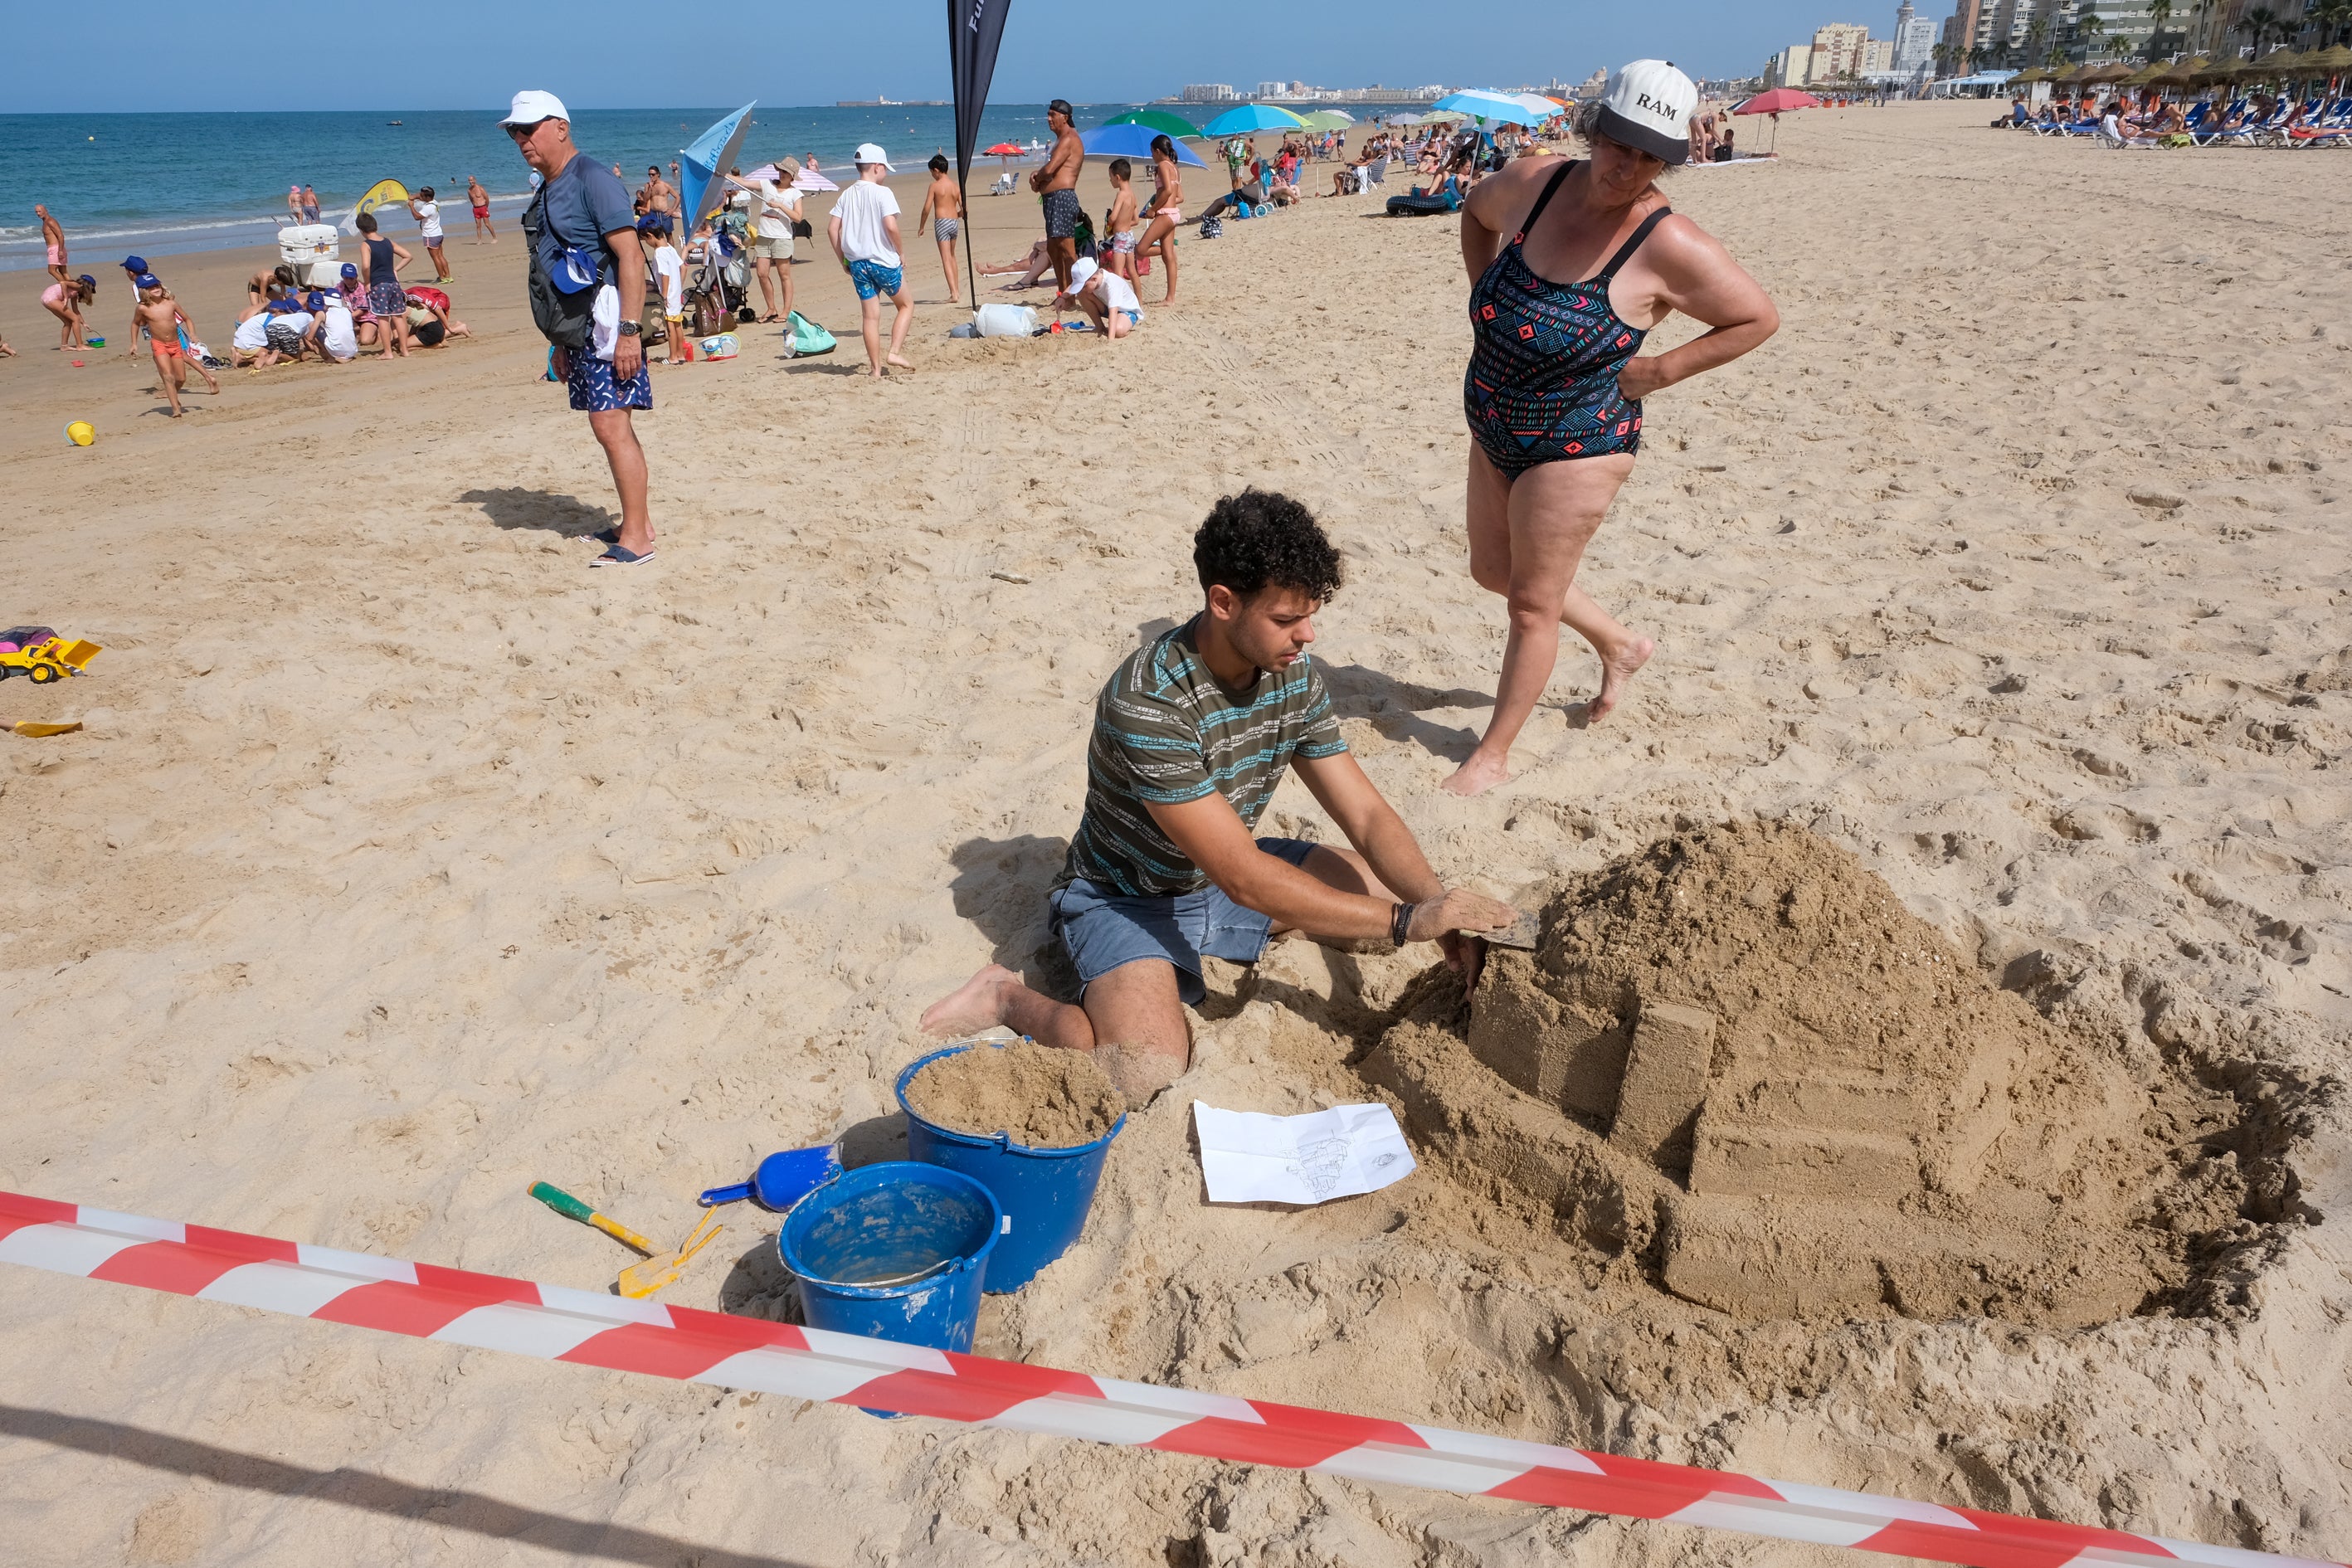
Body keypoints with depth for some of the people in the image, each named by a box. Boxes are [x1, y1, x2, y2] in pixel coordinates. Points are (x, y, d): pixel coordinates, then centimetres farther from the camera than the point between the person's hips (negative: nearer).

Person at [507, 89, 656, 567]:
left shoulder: (593, 181, -9)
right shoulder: (547, 193, 18)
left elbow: (631, 260, -16)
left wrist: (629, 330, -23)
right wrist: (561, 344, 22)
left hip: (604, 326, -9)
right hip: (577, 331, 9)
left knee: (611, 427, -11)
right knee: (612, 427, 12)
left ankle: (635, 539, -7)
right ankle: (639, 523, 19)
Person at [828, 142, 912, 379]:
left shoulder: (846, 195, 9)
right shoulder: (882, 192, -9)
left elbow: (832, 228, 5)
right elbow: (891, 226, -20)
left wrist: (843, 259, 12)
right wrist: (900, 253, -6)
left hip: (857, 263, 5)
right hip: (884, 261, -5)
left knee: (870, 316, 8)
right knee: (906, 305, 14)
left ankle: (876, 369, 8)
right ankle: (894, 351, 0)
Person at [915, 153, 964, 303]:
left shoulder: (934, 186, -6)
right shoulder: (956, 186, 7)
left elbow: (927, 208, -9)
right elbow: (963, 209, 5)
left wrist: (921, 227, 3)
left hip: (941, 223, -5)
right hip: (955, 223, 5)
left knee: (946, 259, -7)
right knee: (952, 257, 21)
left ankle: (954, 293, -18)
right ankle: (955, 291, 26)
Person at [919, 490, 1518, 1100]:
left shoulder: (1296, 676, -10)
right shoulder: (1147, 703, -33)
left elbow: (1367, 816, -6)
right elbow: (1245, 880, -34)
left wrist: (1442, 914, -22)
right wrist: (1407, 922, -33)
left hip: (1231, 870, 8)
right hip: (1129, 896, -8)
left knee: (1400, 890, 3)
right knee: (1145, 1071, -32)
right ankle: (1011, 998, -3)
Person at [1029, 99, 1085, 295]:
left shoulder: (1068, 139, -11)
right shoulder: (1061, 139, 23)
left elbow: (1049, 169, -20)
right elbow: (1050, 169, 25)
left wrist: (1036, 179, 0)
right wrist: (1037, 176, 2)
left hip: (1063, 196, -11)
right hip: (1053, 198, 11)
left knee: (1066, 248, -13)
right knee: (1053, 248, 13)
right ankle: (1063, 292, 18)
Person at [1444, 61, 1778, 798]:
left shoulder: (1669, 246, -22)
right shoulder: (1534, 182, -8)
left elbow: (1759, 318, -10)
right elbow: (1476, 209, 16)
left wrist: (1659, 370, -13)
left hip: (1576, 446, -7)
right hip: (1495, 431, 7)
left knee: (1531, 604, 3)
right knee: (1493, 569, 22)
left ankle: (1493, 754, 21)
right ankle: (1619, 647, 44)